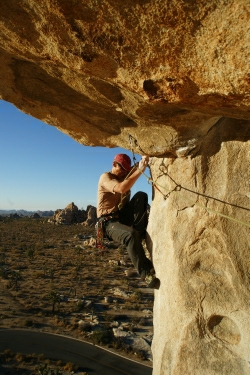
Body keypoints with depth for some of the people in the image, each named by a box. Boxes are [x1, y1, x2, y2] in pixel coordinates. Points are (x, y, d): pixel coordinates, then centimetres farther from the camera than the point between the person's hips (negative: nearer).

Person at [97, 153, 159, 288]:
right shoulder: (105, 178, -10)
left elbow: (135, 169, -1)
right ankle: (146, 273, -31)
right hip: (109, 222, -7)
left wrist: (144, 159, -23)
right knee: (130, 234, -37)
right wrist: (140, 171, -32)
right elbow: (121, 189, -30)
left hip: (124, 217, 7)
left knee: (141, 195, -16)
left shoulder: (124, 175, 14)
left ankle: (141, 234, -20)